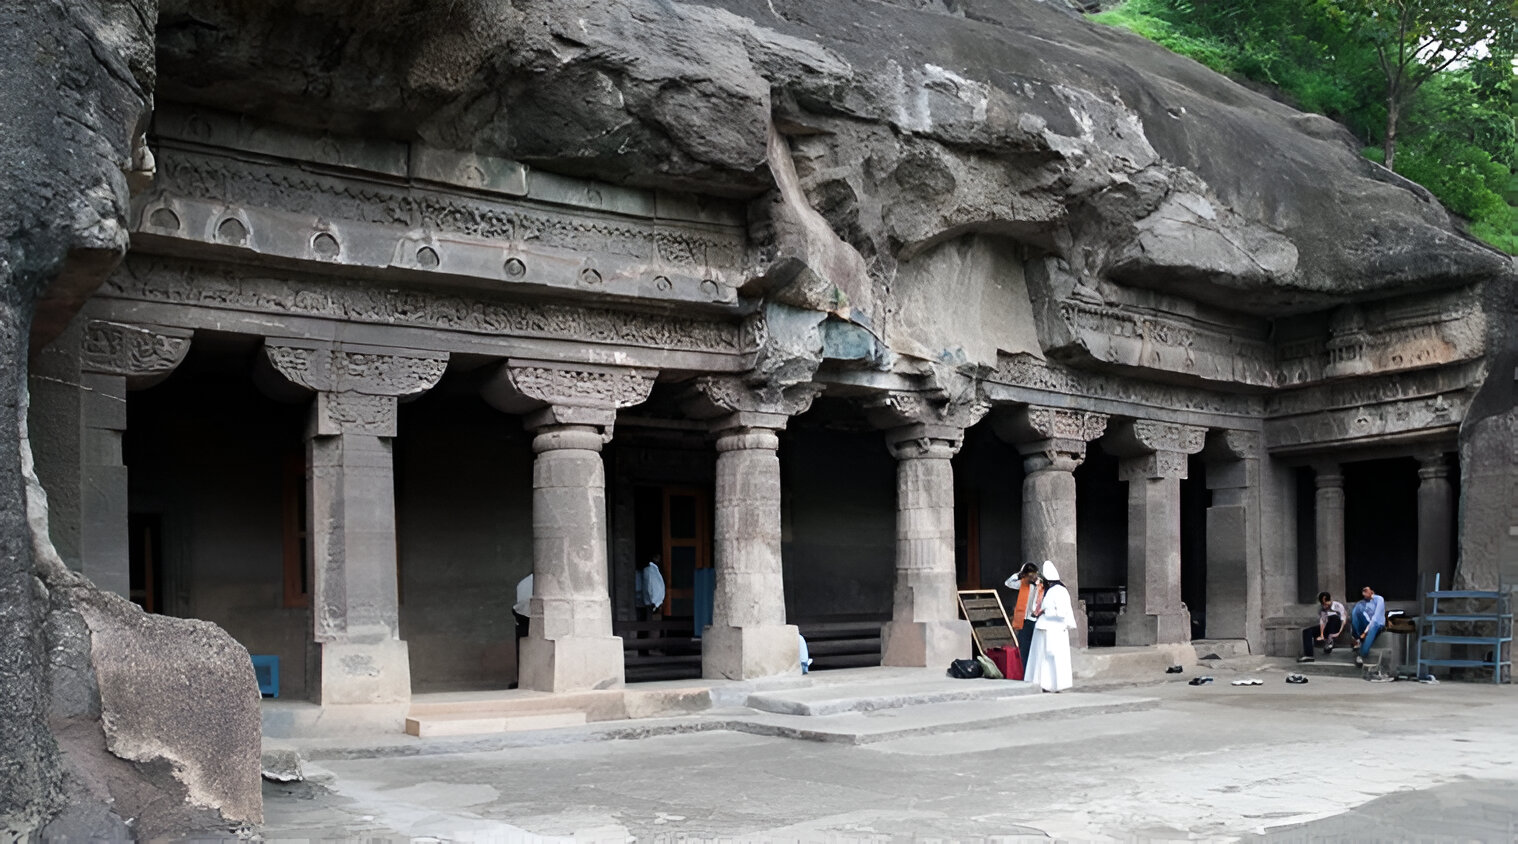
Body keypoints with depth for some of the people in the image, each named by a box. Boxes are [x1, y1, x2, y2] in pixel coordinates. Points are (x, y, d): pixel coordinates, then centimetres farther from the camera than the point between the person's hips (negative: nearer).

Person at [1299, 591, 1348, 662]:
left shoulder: (1338, 606, -13)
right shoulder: (1321, 608, 0)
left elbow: (1344, 620, -21)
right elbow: (1322, 621, -8)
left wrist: (1338, 633, -33)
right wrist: (1321, 635, -20)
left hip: (1338, 627, -5)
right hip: (1328, 627, 5)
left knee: (1333, 616, -36)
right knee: (1306, 631, -11)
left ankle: (1330, 640, -31)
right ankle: (1308, 655, -22)